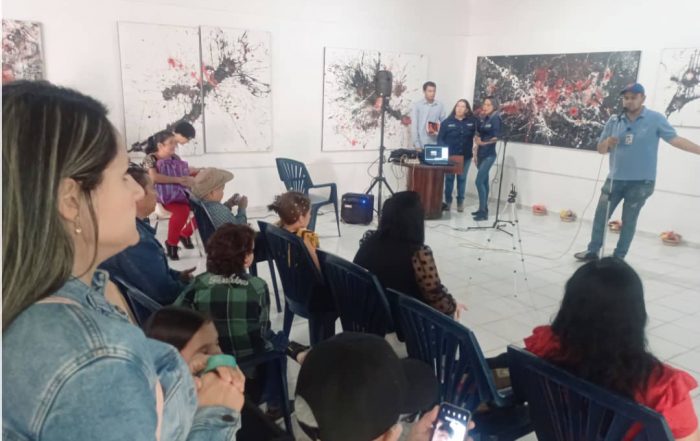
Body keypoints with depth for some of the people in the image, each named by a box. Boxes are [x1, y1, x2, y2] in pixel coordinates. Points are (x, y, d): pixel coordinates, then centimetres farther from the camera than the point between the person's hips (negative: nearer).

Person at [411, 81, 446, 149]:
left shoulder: (440, 106, 5)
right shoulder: (417, 105, -1)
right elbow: (414, 125, -4)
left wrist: (438, 131, -12)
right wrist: (417, 144, -9)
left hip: (436, 144, 2)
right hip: (422, 144, -2)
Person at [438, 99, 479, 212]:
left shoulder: (473, 121, 0)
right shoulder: (447, 122, -3)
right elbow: (440, 138, -3)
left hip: (465, 156, 1)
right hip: (449, 156, -1)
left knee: (462, 178, 10)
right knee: (449, 178, 6)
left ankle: (460, 202, 20)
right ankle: (448, 201, 17)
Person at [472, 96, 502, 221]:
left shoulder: (495, 119, -9)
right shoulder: (482, 119, 11)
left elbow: (496, 137, -15)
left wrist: (484, 143, -10)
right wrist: (475, 153, 10)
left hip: (489, 155, -7)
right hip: (481, 154, 7)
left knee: (479, 181, -12)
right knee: (484, 181, 13)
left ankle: (483, 211, -7)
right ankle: (483, 208, 20)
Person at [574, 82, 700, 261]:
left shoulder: (655, 119, -7)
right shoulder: (614, 121, 2)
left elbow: (675, 139, -13)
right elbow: (601, 149, 6)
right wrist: (607, 143, -17)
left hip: (641, 181, -3)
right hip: (615, 179, 3)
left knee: (629, 221, 7)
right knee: (600, 215, 9)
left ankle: (618, 258, 18)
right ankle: (592, 251, 23)